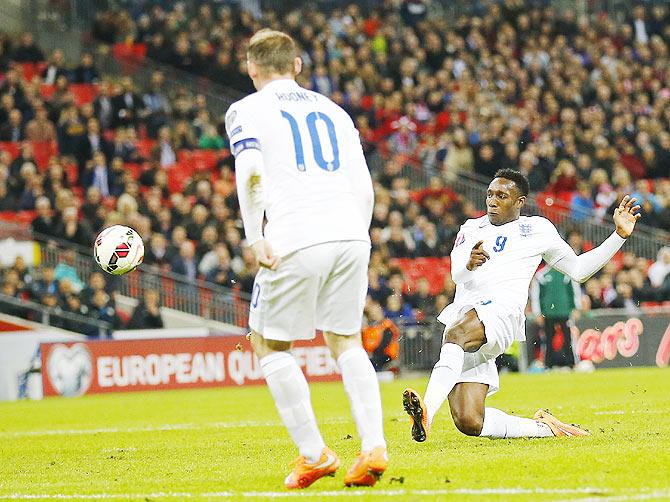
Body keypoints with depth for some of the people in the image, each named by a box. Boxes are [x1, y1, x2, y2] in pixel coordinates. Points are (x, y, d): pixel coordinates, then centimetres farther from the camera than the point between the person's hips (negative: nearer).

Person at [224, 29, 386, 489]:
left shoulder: (247, 110, 10)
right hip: (350, 230, 5)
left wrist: (255, 238, -6)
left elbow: (251, 172, -7)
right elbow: (364, 185, 17)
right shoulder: (333, 111, 23)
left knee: (269, 343, 10)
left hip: (295, 241, -4)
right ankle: (374, 446, -2)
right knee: (346, 341, 15)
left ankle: (313, 453, 4)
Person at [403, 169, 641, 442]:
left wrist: (620, 235, 20)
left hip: (501, 309, -5)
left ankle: (427, 410, -57)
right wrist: (469, 264, -16)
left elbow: (578, 269, 26)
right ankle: (543, 427, 10)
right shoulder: (470, 229, 27)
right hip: (462, 316, 5)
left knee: (455, 335, -40)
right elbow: (456, 274, 9)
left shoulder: (537, 229, 20)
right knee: (469, 422, -9)